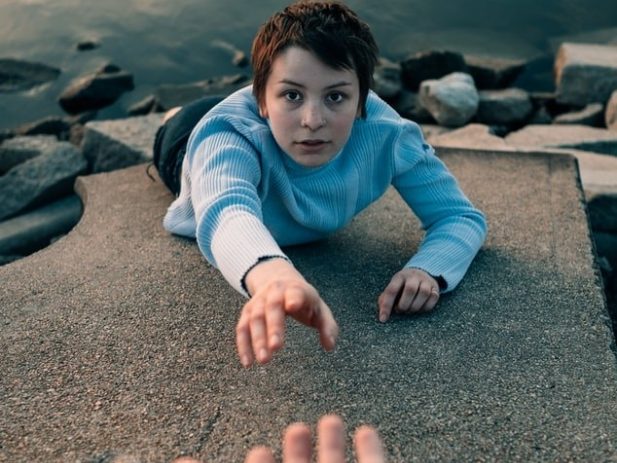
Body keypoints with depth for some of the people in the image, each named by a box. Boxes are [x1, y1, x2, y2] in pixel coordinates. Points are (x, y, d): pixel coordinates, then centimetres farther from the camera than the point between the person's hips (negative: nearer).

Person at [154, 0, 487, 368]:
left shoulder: (386, 133, -43)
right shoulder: (229, 130, -51)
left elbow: (463, 218, -34)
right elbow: (227, 213, -73)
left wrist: (428, 269, -57)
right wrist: (272, 275, -96)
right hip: (225, 158, -1)